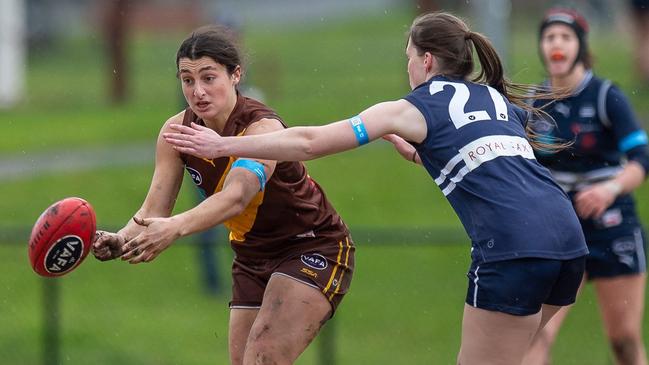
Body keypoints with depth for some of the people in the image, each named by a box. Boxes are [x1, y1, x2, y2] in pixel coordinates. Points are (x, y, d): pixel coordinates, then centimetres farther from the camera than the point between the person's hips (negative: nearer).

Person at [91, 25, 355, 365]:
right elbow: (155, 210, -13)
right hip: (253, 257, 7)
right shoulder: (176, 131, -7)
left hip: (313, 251, -7)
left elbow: (237, 196, -44)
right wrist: (121, 240, -36)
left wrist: (175, 228, -61)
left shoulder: (262, 127, -27)